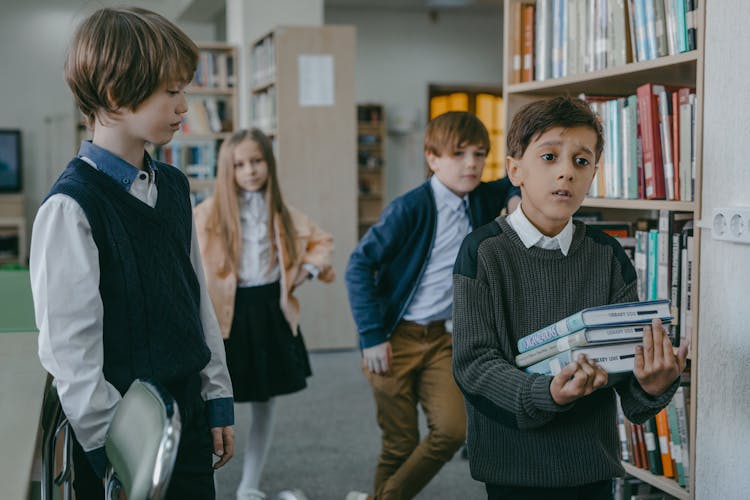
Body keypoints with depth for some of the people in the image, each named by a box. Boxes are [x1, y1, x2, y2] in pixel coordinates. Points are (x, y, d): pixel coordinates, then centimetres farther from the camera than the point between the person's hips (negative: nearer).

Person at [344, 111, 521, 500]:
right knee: (401, 444, 1)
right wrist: (372, 336, -17)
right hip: (395, 338, -5)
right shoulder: (410, 208, -15)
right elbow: (359, 266, -14)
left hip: (442, 337, 5)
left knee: (452, 429, -11)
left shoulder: (483, 200, 2)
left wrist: (517, 196, -4)